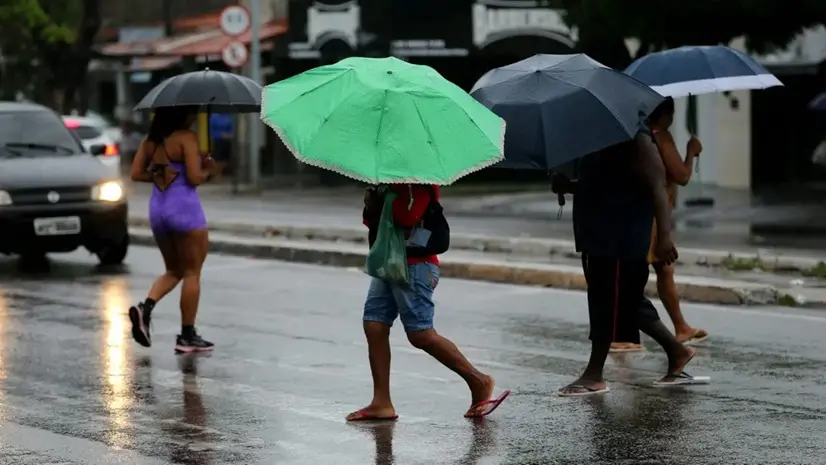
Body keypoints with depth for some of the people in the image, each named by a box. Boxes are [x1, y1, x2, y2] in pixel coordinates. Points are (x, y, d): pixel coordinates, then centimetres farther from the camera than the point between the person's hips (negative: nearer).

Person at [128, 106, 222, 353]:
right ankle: (187, 336, 5)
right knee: (192, 273, 4)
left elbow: (136, 173, 7)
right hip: (184, 207, -7)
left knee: (173, 270, 20)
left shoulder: (151, 140, 9)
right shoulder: (186, 138, -12)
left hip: (157, 208, 7)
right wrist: (210, 169, 2)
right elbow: (194, 177, -17)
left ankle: (146, 307, -6)